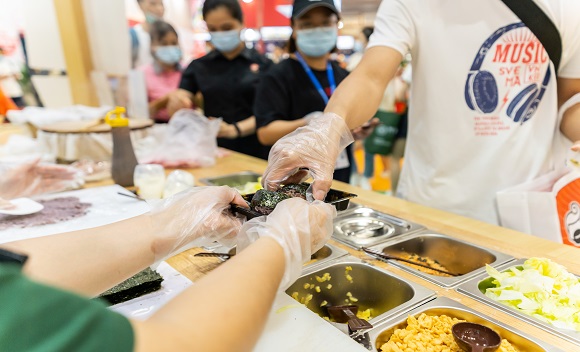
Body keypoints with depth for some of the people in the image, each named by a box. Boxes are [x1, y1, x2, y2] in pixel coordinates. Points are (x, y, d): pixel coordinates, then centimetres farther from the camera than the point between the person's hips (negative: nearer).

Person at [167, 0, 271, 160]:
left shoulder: (263, 64, 2)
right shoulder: (198, 67, 9)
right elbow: (176, 114, 5)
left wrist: (235, 130, -20)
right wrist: (175, 103, -18)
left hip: (254, 154, -1)